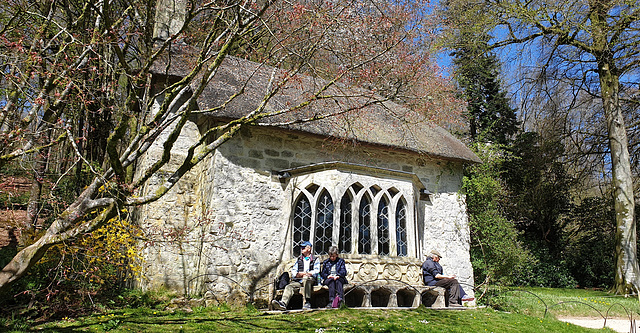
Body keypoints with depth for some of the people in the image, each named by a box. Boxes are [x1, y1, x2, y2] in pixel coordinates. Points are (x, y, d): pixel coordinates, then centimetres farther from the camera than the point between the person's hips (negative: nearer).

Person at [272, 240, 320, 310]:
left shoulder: (315, 260, 15)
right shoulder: (299, 260, 26)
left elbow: (316, 272, 0)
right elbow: (293, 272, 16)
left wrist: (301, 273, -7)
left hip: (310, 280, -4)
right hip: (298, 281, 4)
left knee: (306, 279, -38)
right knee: (289, 287, -25)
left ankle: (307, 303, -40)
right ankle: (283, 303, -47)